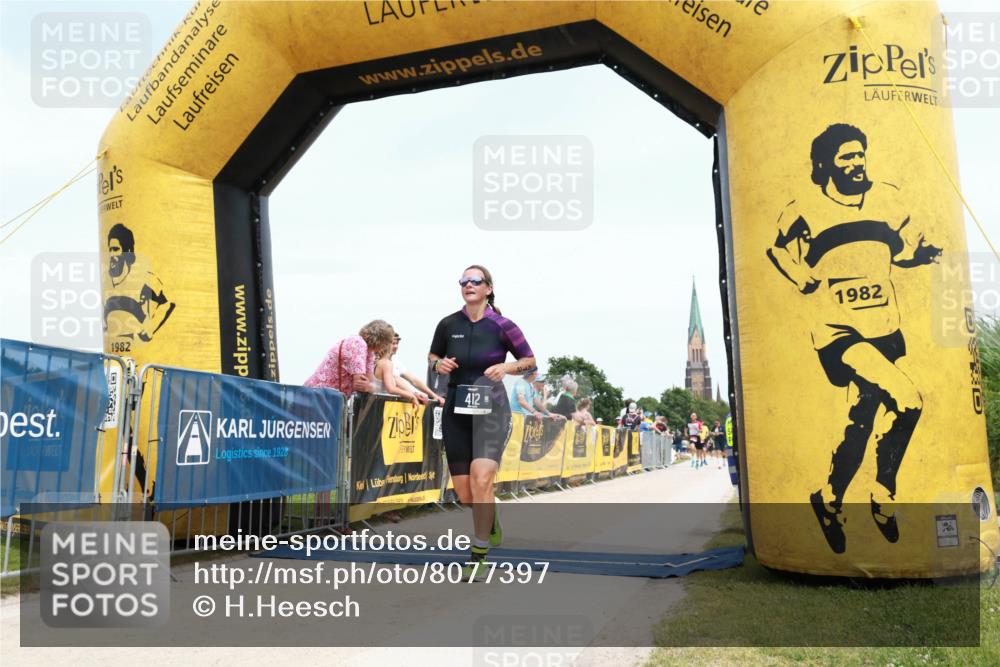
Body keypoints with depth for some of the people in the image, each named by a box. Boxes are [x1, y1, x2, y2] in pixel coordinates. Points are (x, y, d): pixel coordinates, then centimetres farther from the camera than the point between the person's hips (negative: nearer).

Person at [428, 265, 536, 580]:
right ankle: (491, 523, 40)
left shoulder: (502, 326, -4)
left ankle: (478, 557, -8)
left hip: (491, 408, -3)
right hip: (456, 409, 3)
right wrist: (438, 364, -4)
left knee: (481, 478, -22)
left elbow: (530, 360, 5)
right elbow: (433, 355, 19)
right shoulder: (448, 324, 3)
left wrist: (507, 367, -14)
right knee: (464, 492, 5)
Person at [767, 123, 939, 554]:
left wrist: (925, 253, -3)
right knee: (906, 401, -20)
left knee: (863, 420, 8)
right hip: (838, 332, -5)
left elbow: (906, 248, 17)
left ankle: (830, 502, 29)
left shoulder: (887, 200, 6)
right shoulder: (802, 213, -5)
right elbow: (779, 259, 4)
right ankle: (882, 498, 2)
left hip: (884, 330, 5)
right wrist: (809, 283, -11)